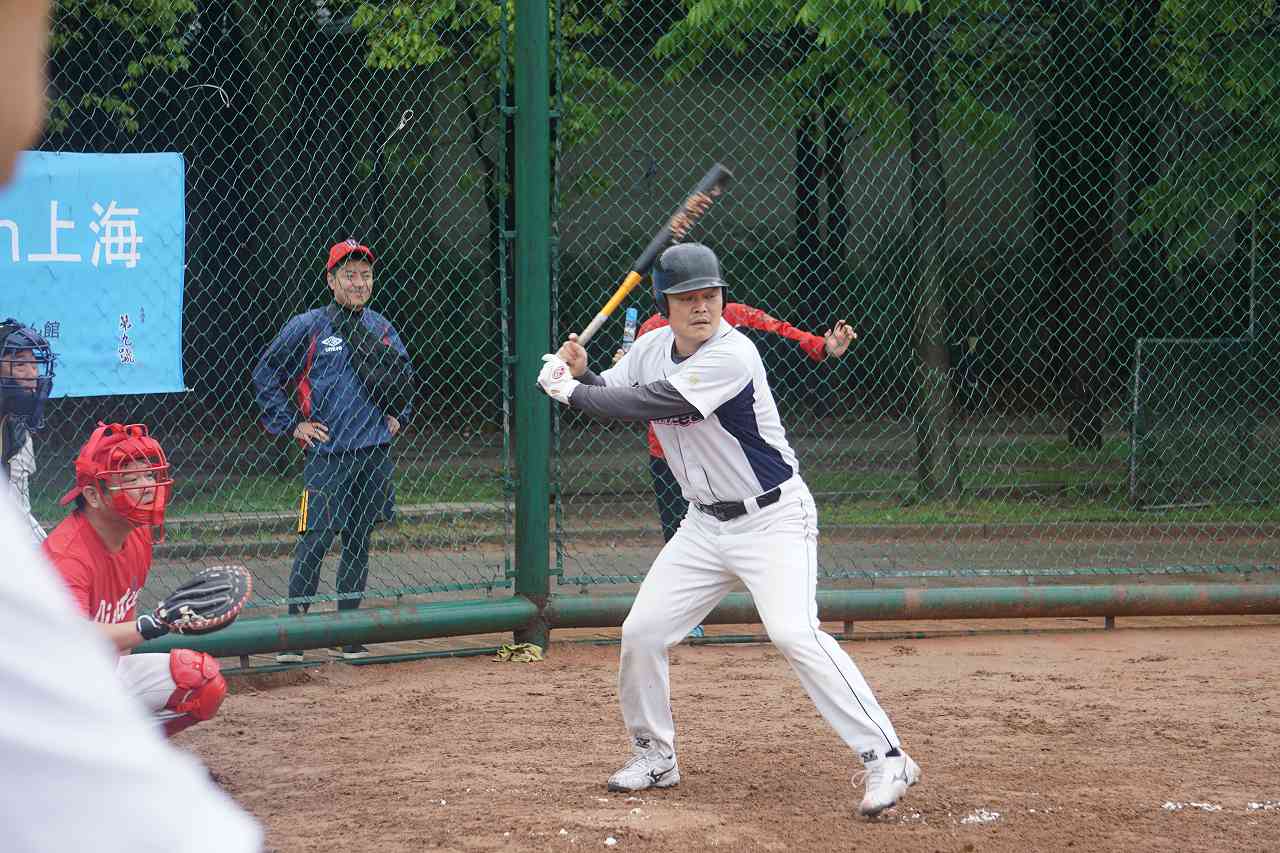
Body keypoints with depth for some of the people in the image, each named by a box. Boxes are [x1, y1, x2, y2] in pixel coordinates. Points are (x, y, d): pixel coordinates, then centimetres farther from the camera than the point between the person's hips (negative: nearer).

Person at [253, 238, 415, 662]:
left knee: (359, 541, 8)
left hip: (375, 452, 5)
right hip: (327, 452, -5)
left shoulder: (381, 328, 10)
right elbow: (265, 374, 2)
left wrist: (398, 416, 15)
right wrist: (291, 424, -2)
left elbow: (404, 377, 28)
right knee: (316, 540, -10)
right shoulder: (307, 327, -4)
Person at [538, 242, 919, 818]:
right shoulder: (653, 348, 2)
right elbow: (608, 398, 10)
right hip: (706, 525, 8)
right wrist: (580, 373, -12)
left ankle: (884, 758, -23)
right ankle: (654, 757, 24)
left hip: (773, 518, -8)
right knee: (641, 632, 3)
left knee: (793, 632, -25)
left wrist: (569, 390, -17)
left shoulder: (732, 355, -23)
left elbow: (646, 404, -27)